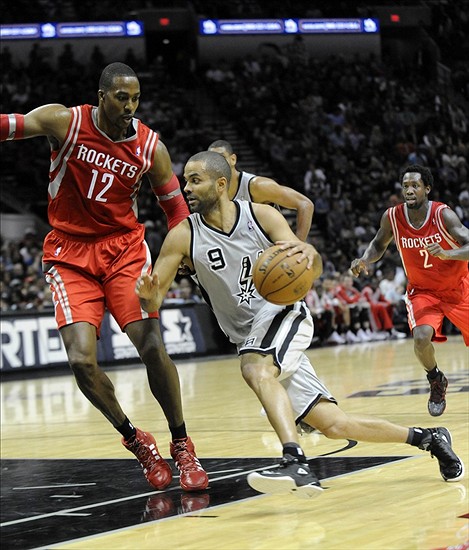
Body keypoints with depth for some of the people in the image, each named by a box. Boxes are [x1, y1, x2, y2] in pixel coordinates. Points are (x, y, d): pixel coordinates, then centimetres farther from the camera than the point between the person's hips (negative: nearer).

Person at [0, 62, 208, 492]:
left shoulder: (151, 148, -5)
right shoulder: (65, 122, -10)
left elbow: (175, 206, 6)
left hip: (124, 248, 1)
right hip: (70, 254, -1)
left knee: (153, 347, -14)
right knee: (82, 360, -15)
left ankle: (182, 446, 5)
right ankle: (135, 440, 9)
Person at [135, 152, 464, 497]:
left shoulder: (261, 216, -9)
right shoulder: (183, 237, -7)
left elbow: (313, 272, -12)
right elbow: (152, 303, -10)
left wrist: (309, 254, -36)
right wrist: (147, 294, -34)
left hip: (284, 315, -3)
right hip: (249, 338, 3)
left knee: (256, 369, -36)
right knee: (333, 425, 1)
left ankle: (297, 465, -47)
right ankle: (427, 438, 19)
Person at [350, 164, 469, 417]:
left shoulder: (443, 214, -23)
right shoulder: (392, 217, -14)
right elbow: (379, 245, 6)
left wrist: (446, 253, -49)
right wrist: (364, 261, -15)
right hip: (422, 291, 1)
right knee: (421, 338, -25)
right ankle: (436, 381, 5)